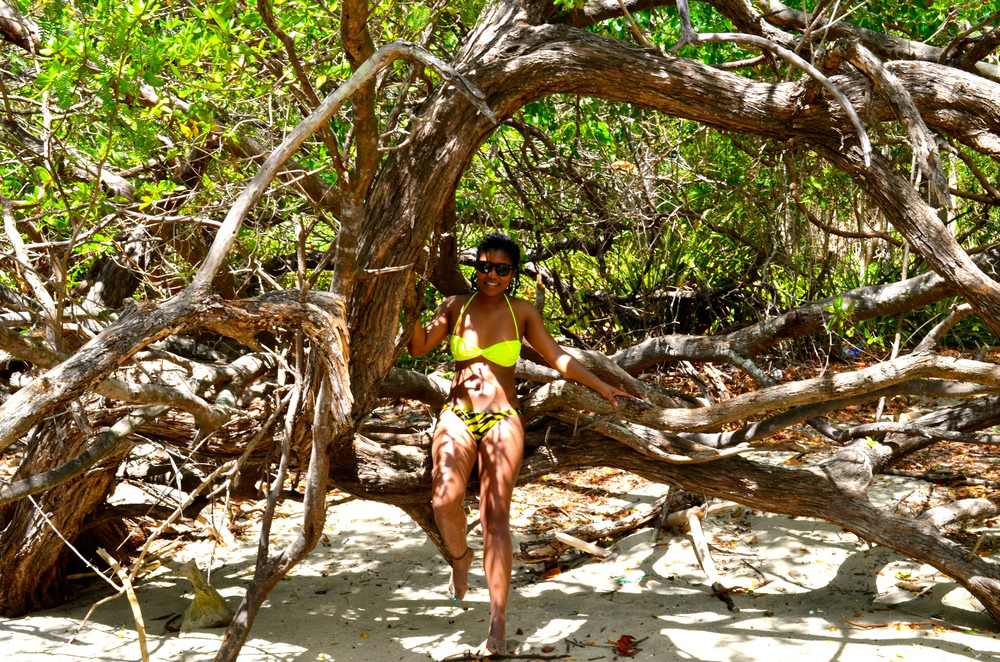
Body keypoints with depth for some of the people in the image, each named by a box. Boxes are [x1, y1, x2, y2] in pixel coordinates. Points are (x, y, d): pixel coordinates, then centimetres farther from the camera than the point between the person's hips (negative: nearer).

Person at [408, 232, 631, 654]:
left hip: (502, 422, -1)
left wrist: (599, 386, 3)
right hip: (456, 417, 1)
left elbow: (557, 358, 8)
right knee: (445, 499, -24)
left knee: (495, 516, -9)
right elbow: (419, 348, 1)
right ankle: (460, 557, 11)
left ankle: (498, 620, -5)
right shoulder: (456, 306, 6)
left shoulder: (521, 313, 4)